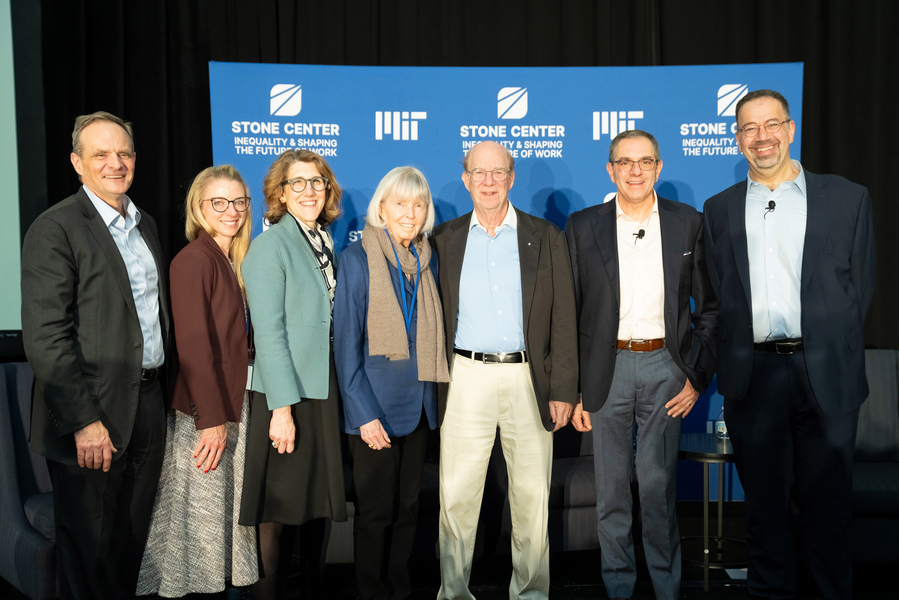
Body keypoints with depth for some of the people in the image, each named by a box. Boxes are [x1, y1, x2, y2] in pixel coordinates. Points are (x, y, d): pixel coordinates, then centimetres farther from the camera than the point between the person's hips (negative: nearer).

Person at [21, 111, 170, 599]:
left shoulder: (146, 225, 13)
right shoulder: (54, 229, -12)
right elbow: (45, 337, -18)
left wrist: (157, 389, 12)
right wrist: (84, 421, -21)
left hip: (147, 404, 7)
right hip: (92, 415, -7)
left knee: (133, 541, 18)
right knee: (90, 548, 7)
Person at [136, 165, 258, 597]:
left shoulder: (233, 262, 12)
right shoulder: (194, 259, -14)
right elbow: (193, 345, -20)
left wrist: (231, 412, 7)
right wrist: (212, 419, -20)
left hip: (231, 409, 8)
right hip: (203, 418, -8)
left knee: (226, 511, 16)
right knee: (199, 518, 2)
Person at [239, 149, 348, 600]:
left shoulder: (327, 243, 12)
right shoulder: (270, 246, -9)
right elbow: (268, 333, -14)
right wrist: (281, 408, -19)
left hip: (327, 389, 7)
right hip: (287, 393, -7)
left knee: (319, 504, 13)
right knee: (279, 512, 3)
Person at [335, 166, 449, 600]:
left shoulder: (427, 259, 7)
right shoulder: (358, 258, -9)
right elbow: (346, 340, -11)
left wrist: (434, 395, 5)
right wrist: (363, 412, -15)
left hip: (419, 402, 5)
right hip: (376, 405, -5)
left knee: (407, 503, 14)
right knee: (375, 508, 5)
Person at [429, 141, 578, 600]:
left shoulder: (546, 238, 8)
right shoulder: (443, 240, 9)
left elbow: (563, 319, 5)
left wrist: (563, 390, -1)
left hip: (528, 379, 0)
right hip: (465, 379, 0)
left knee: (532, 494, 6)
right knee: (456, 494, 2)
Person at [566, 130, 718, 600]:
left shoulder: (688, 223, 4)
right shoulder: (583, 227, 3)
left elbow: (709, 308, 7)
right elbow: (569, 314, 3)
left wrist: (697, 377, 0)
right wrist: (571, 389, -1)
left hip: (664, 365, 0)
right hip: (606, 368, 1)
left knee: (658, 484, 3)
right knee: (611, 488, 8)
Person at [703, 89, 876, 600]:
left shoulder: (848, 198, 4)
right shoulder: (720, 209, 10)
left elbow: (861, 289, 4)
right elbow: (717, 296, 9)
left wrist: (831, 352, -1)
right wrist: (734, 358, 0)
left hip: (826, 376, -1)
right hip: (752, 377, 2)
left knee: (828, 501, 7)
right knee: (764, 498, 12)